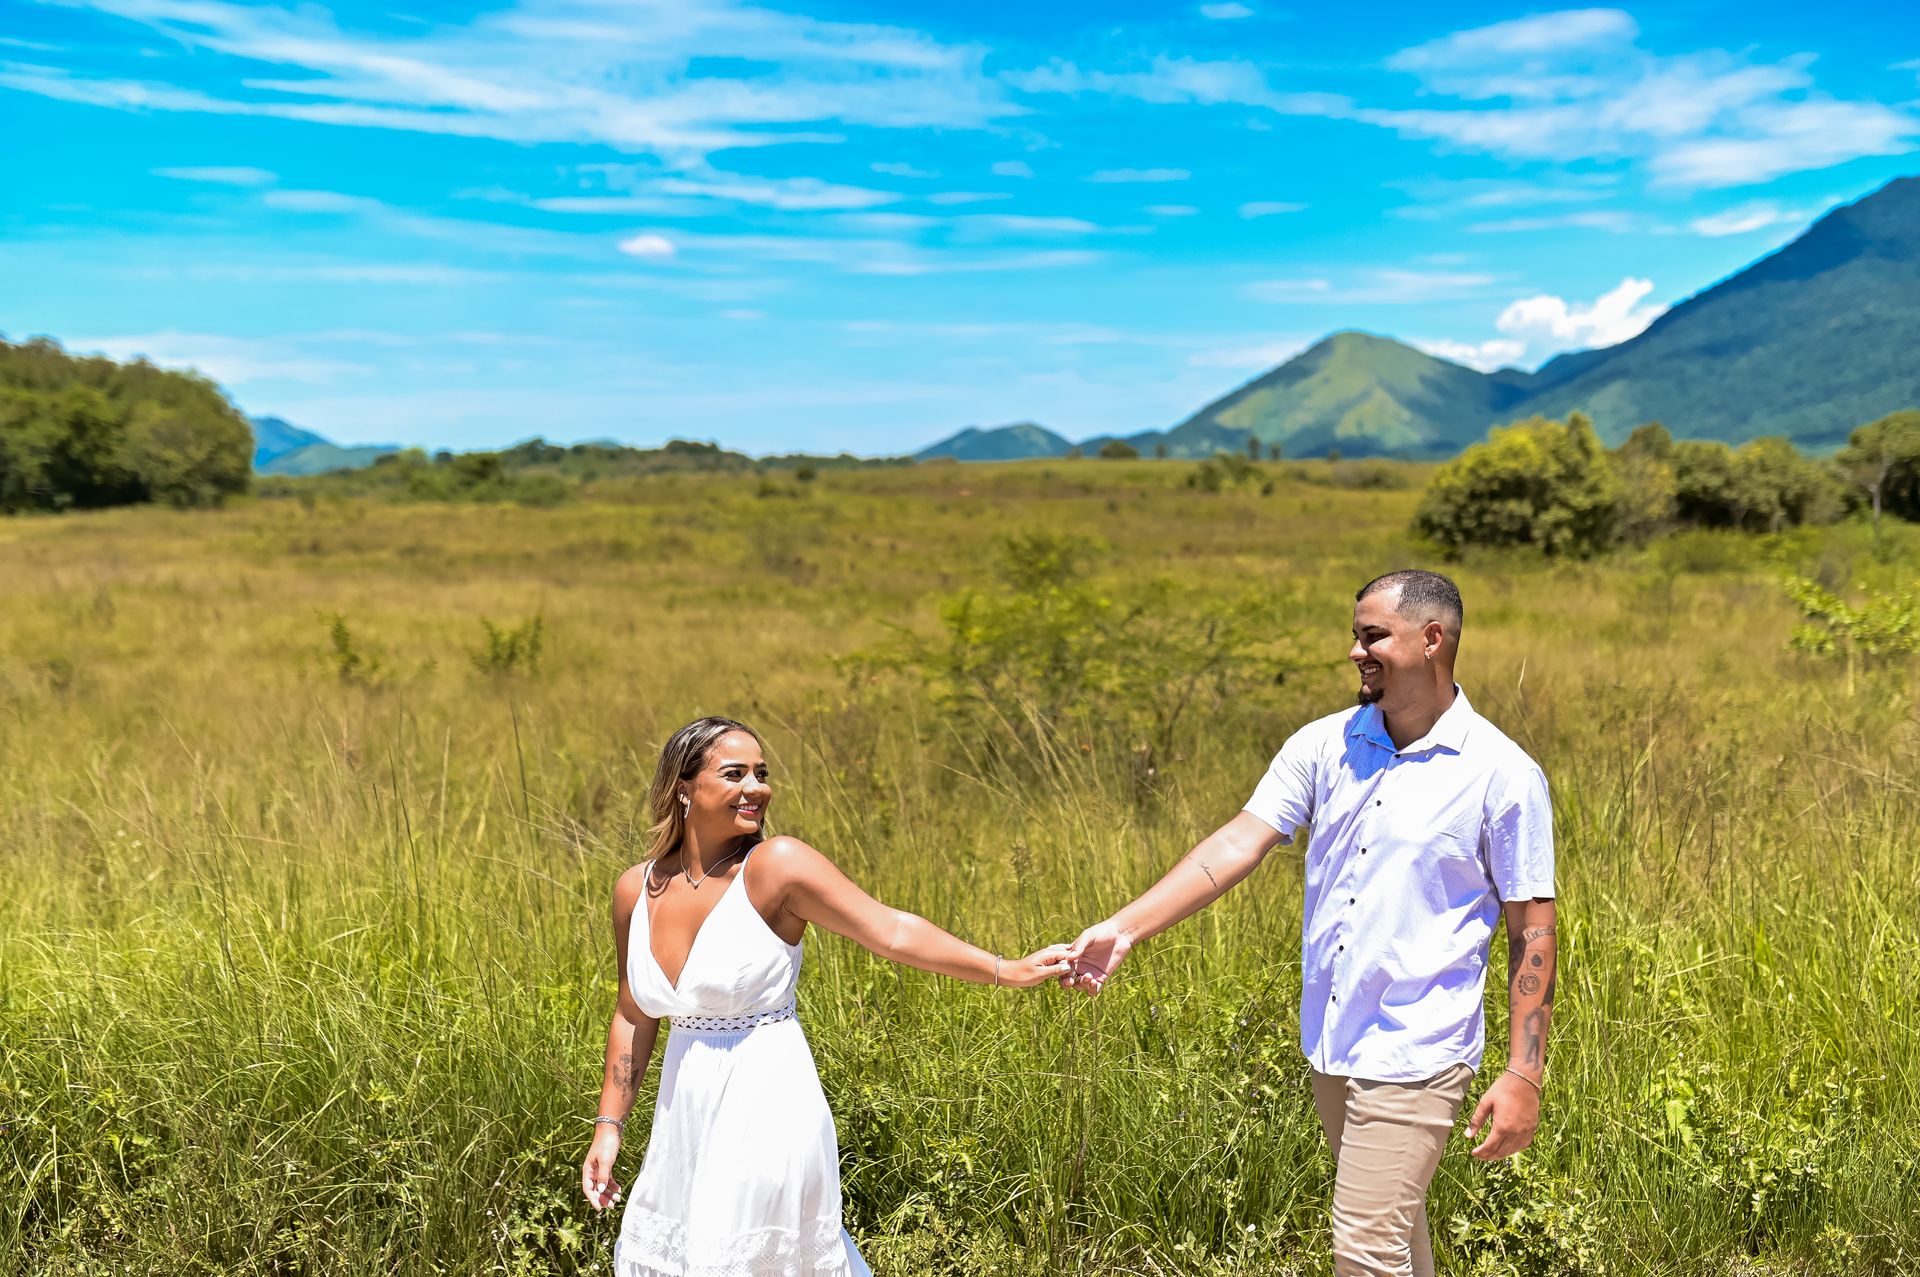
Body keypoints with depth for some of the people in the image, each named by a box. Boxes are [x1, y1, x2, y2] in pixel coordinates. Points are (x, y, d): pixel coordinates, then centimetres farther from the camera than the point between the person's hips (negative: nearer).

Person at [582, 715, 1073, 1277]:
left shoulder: (776, 864, -14)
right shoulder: (635, 890, 1)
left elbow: (891, 931, -20)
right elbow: (634, 1017, 12)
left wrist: (1006, 970, -28)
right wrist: (609, 1126, 14)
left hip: (767, 1108, -6)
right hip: (684, 1115, 6)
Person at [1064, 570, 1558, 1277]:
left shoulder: (1502, 774, -10)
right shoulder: (1325, 746, 2)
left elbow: (1531, 929, -7)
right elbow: (1237, 845, -6)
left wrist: (1524, 1073, -11)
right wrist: (1124, 928, -18)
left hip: (1413, 1057, -5)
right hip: (1329, 1045, 5)